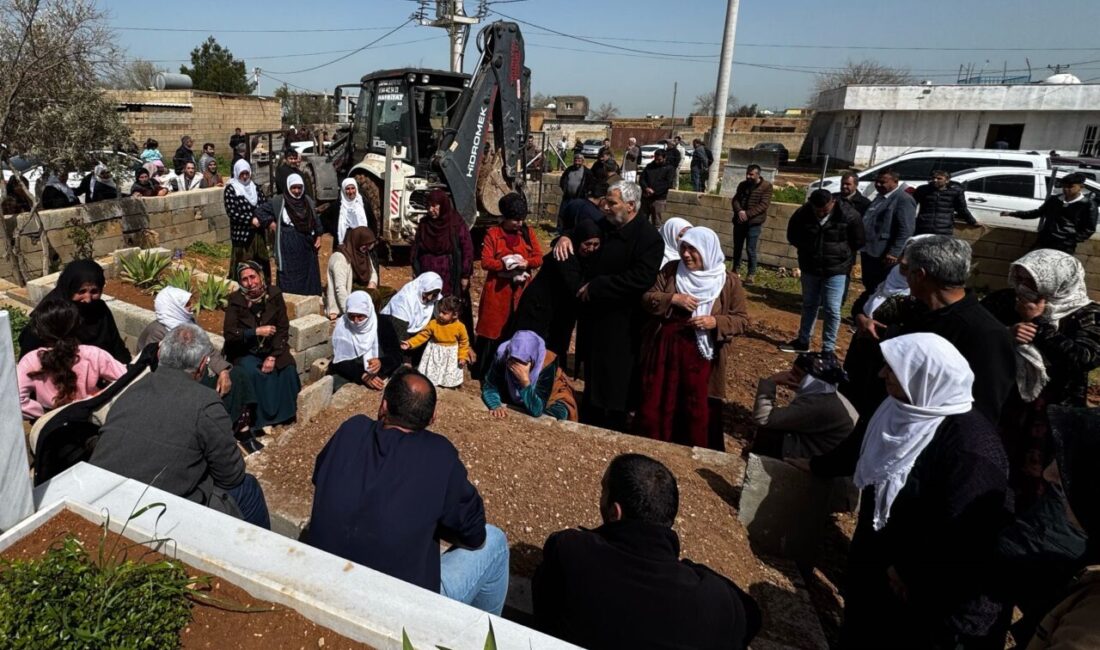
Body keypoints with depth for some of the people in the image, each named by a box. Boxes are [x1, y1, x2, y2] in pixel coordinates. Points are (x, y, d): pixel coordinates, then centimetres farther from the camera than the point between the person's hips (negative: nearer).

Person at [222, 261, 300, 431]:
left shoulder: (274, 295, -4)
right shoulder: (235, 300, -8)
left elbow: (283, 329, -6)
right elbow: (229, 334, -13)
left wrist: (272, 356, -16)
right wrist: (257, 331, -25)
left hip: (272, 349, 1)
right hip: (245, 352, -1)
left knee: (288, 368, -24)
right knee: (252, 373, -30)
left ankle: (283, 413, -5)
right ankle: (255, 419, -14)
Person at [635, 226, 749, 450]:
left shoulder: (728, 282, -4)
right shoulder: (670, 270, 2)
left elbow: (742, 320, -1)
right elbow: (647, 299, 1)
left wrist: (716, 322, -19)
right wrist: (672, 298, -16)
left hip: (700, 356, -2)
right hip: (664, 349, 3)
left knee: (697, 410, 4)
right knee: (656, 403, 11)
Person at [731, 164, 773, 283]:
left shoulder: (766, 187, -6)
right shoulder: (742, 185, 9)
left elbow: (764, 205, -14)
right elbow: (735, 199, 5)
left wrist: (747, 214, -21)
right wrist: (739, 211, -15)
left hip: (754, 223, -5)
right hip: (739, 221, 5)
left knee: (750, 249, -5)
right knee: (737, 247, 13)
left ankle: (751, 273, 8)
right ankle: (736, 269, 30)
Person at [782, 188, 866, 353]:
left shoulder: (848, 215, -18)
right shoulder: (802, 214, -12)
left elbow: (858, 242, -3)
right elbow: (792, 236, 7)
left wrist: (842, 254, 0)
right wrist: (807, 249, 0)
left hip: (836, 270, -3)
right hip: (810, 268, 3)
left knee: (832, 309, -3)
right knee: (809, 305, 17)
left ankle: (828, 349, 7)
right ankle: (803, 341, 31)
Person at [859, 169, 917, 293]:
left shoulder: (904, 200, -13)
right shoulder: (880, 197, 17)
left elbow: (906, 230, -20)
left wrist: (894, 253, -24)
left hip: (884, 255, -9)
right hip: (868, 251, 9)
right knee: (869, 288, 18)